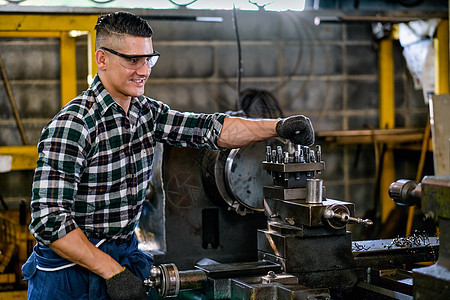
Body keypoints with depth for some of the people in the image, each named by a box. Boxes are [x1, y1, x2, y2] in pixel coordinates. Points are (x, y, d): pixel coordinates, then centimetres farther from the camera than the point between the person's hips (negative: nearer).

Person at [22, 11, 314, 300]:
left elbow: (207, 128, 1)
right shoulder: (71, 125, -20)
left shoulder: (146, 112, 3)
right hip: (72, 267, -6)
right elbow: (48, 221, -24)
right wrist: (112, 272, -25)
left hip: (126, 254, 7)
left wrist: (277, 127, -13)